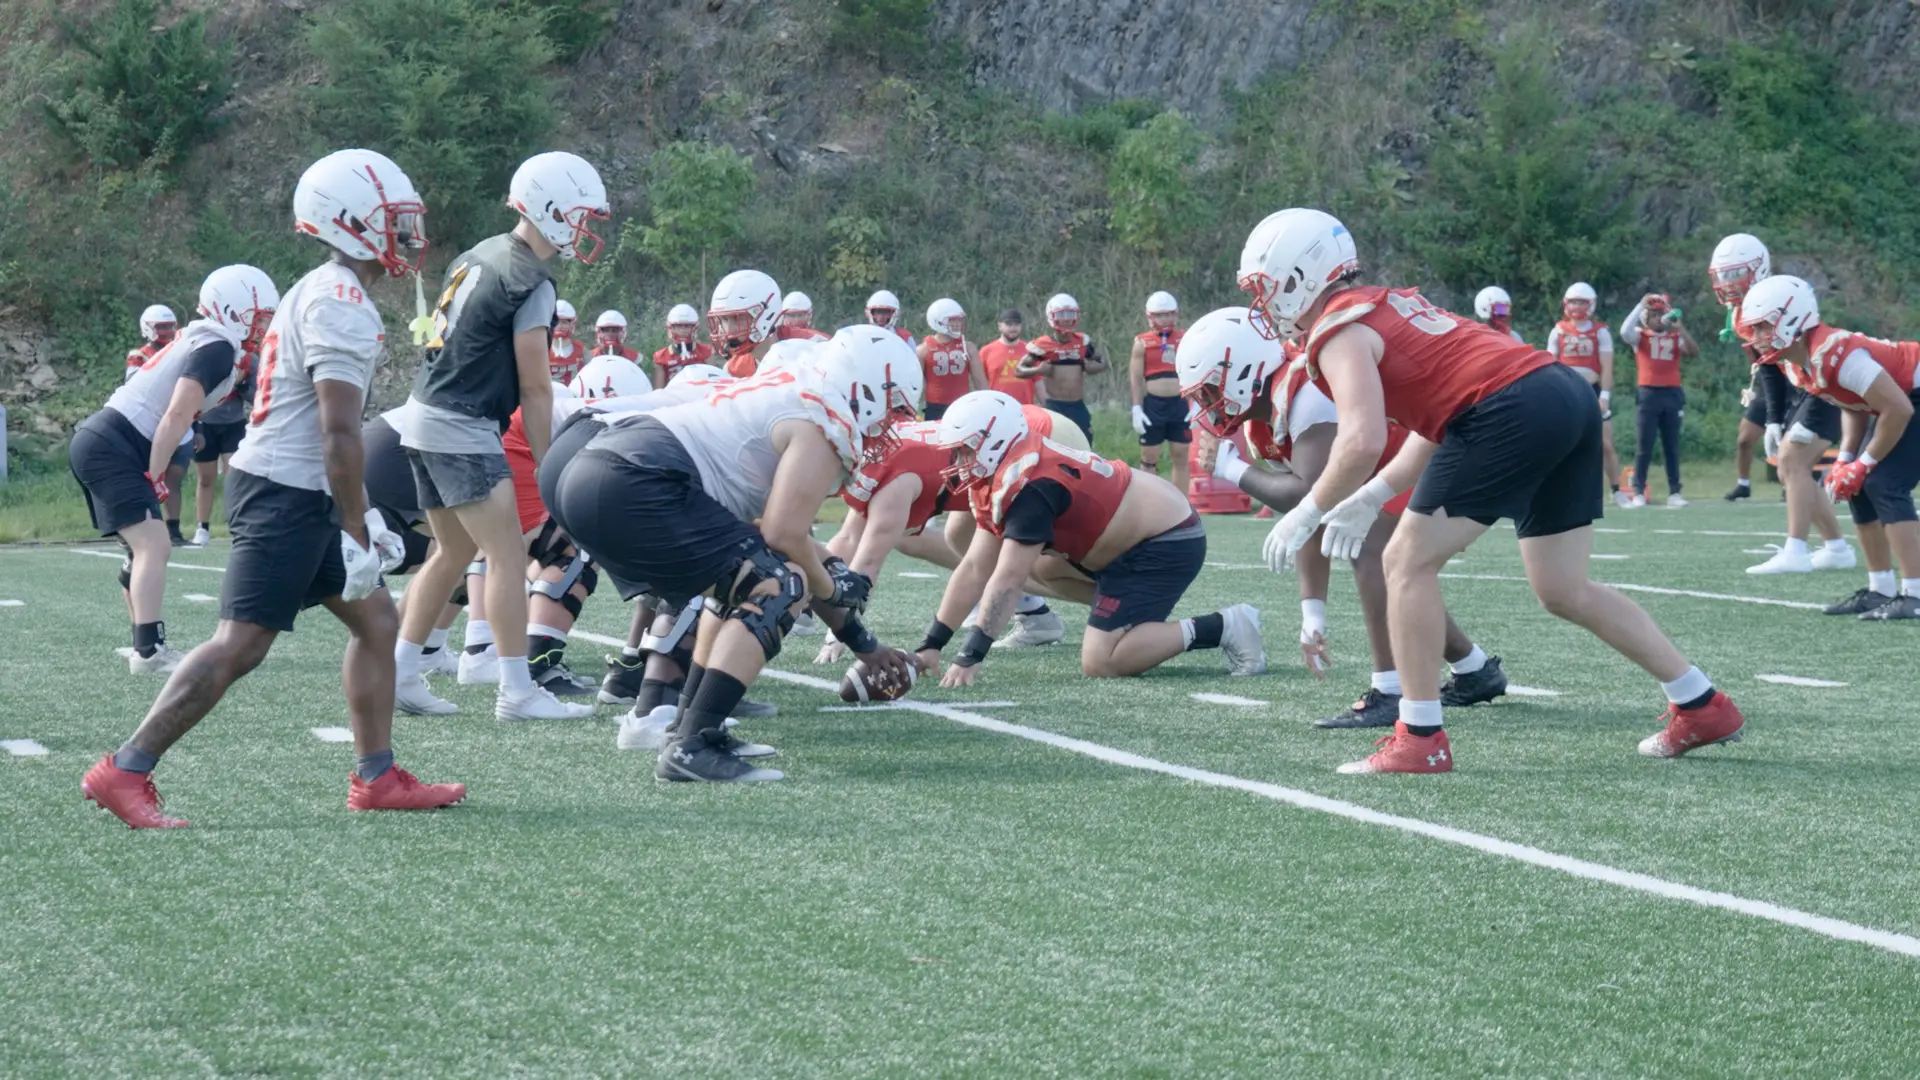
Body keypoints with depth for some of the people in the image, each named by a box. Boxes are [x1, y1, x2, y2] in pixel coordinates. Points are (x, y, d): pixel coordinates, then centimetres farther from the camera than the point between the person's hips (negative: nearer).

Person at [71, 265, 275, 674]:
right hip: (111, 448, -10)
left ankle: (145, 644, 22)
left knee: (143, 547, 17)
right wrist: (155, 476, -14)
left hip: (96, 441, 10)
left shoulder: (198, 340, 18)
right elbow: (177, 417, -19)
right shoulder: (218, 349, -12)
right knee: (153, 545, -16)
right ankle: (149, 652, -23)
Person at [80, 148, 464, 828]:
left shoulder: (320, 292, 17)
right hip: (286, 493, -11)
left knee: (376, 620, 13)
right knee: (241, 645, -11)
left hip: (292, 492, 11)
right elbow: (339, 433, -21)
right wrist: (357, 533, -17)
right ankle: (124, 774, -9)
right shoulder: (344, 305, -16)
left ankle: (376, 778, 16)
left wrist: (358, 520, 22)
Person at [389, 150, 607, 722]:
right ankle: (517, 691, -5)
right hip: (463, 431, -9)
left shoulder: (478, 256, 11)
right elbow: (534, 388, -12)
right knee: (509, 556, -6)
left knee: (453, 551, 19)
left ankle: (398, 671, 20)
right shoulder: (530, 284, -14)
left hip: (426, 418, 9)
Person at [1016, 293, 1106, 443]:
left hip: (1078, 406, 4)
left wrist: (1093, 367, -2)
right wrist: (1038, 370, -19)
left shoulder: (1082, 342, 6)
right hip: (1055, 407, -4)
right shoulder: (1043, 345, -6)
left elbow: (1102, 361, 20)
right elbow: (1020, 369, -1)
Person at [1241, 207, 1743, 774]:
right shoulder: (1384, 304, 26)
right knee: (1564, 589, 17)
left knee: (1408, 562, 0)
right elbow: (1437, 421, 28)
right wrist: (1369, 498, 27)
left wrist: (1306, 514, -2)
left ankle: (1420, 740, -1)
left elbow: (1363, 441, -17)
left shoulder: (1337, 333, -2)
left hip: (1512, 413, -9)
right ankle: (1701, 706, 22)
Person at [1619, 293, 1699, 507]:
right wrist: (1640, 306, -13)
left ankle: (1674, 492, 9)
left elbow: (1694, 352, -7)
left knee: (1672, 446, 7)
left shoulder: (1676, 338, 9)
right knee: (1644, 447, 0)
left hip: (1672, 394, 2)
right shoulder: (1640, 336, 4)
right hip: (1648, 394, -2)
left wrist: (1679, 327, -12)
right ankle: (1638, 492, 2)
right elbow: (1625, 332, -18)